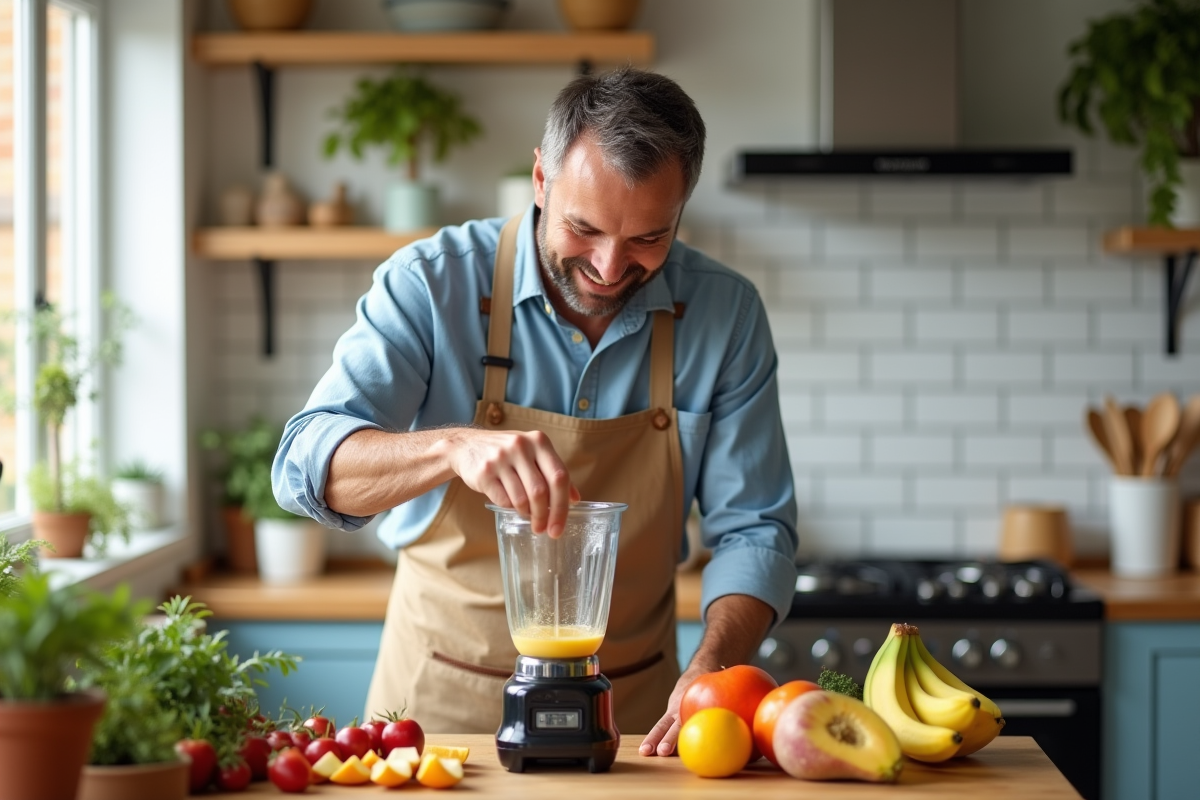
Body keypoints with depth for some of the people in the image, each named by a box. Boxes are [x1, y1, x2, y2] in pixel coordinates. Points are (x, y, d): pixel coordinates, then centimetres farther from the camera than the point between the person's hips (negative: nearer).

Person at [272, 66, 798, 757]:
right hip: (441, 699, -4)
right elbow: (308, 465, -18)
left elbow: (753, 530, -1)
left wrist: (714, 664, -19)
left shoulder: (726, 312, -5)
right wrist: (456, 447, -38)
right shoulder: (431, 283, -11)